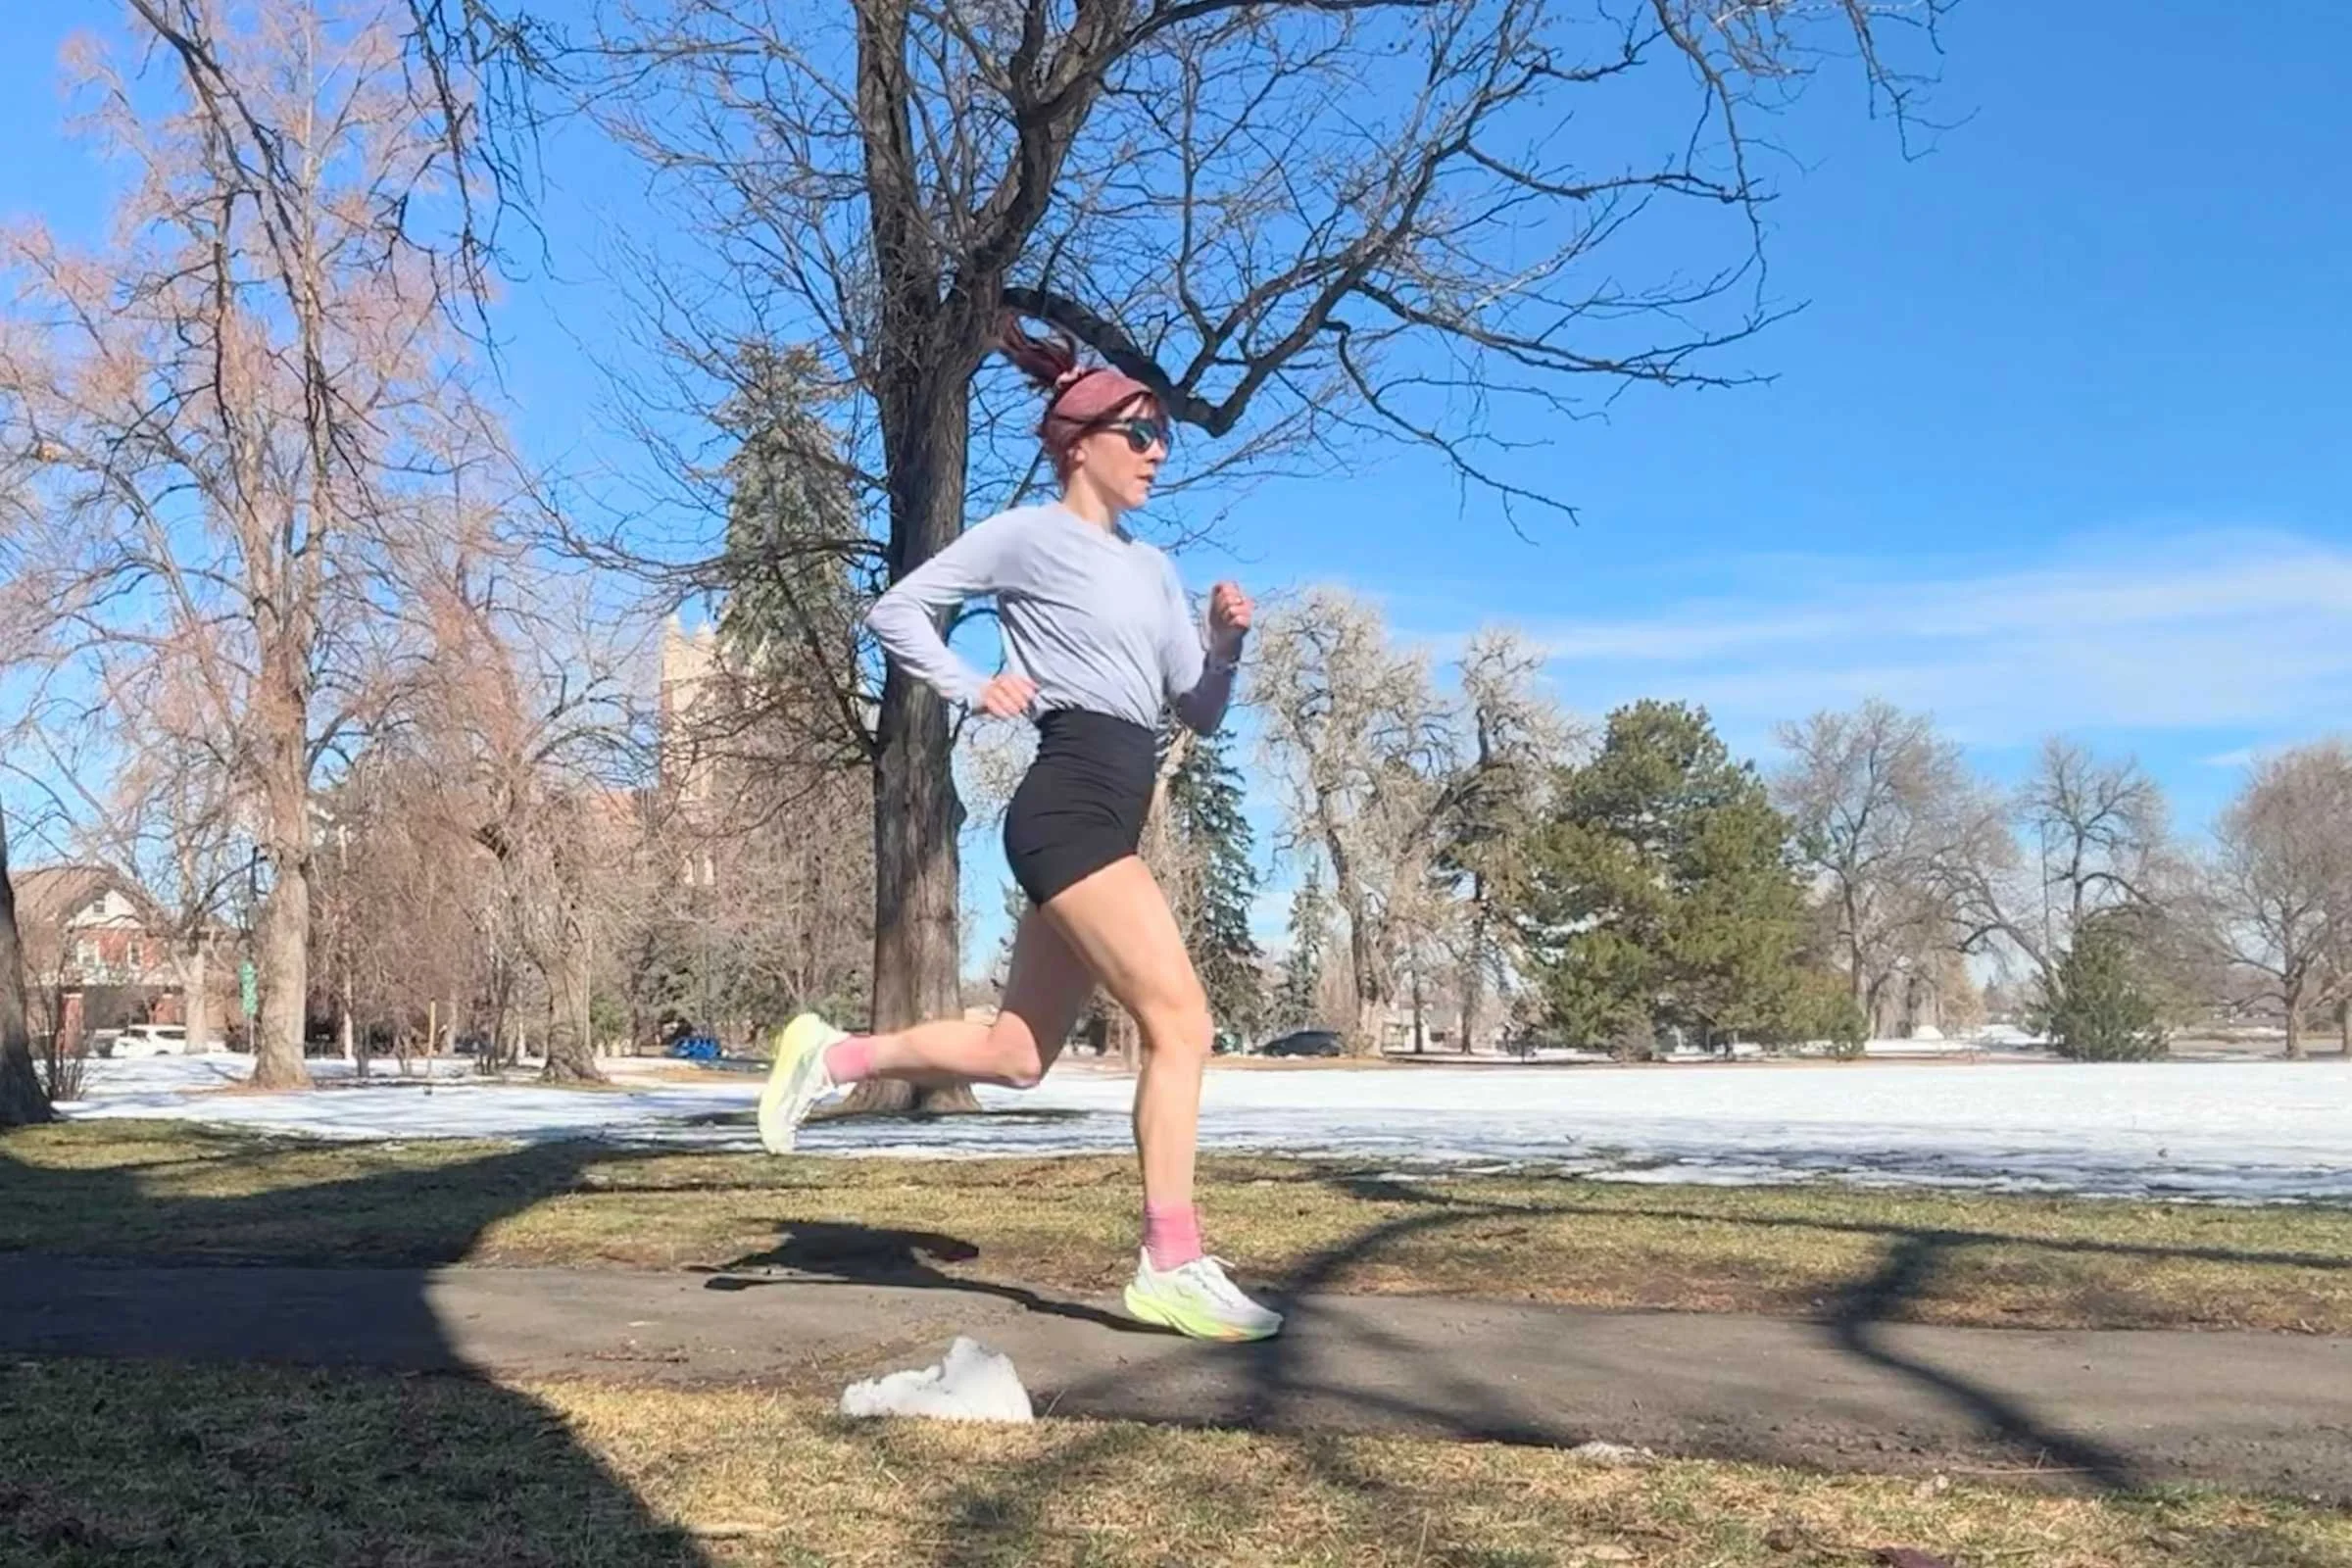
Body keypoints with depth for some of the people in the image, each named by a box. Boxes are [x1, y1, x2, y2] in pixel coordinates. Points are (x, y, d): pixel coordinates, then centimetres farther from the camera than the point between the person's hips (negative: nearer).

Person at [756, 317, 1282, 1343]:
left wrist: (1227, 640, 3)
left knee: (1016, 1054, 11)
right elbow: (895, 610, 2)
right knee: (1182, 1025, -13)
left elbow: (1202, 714, 20)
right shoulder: (1028, 534, 1)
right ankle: (1172, 1265, -9)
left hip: (1108, 817, 9)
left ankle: (833, 1057, 25)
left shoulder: (1150, 567, 23)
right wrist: (974, 689, -9)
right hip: (1071, 806, -9)